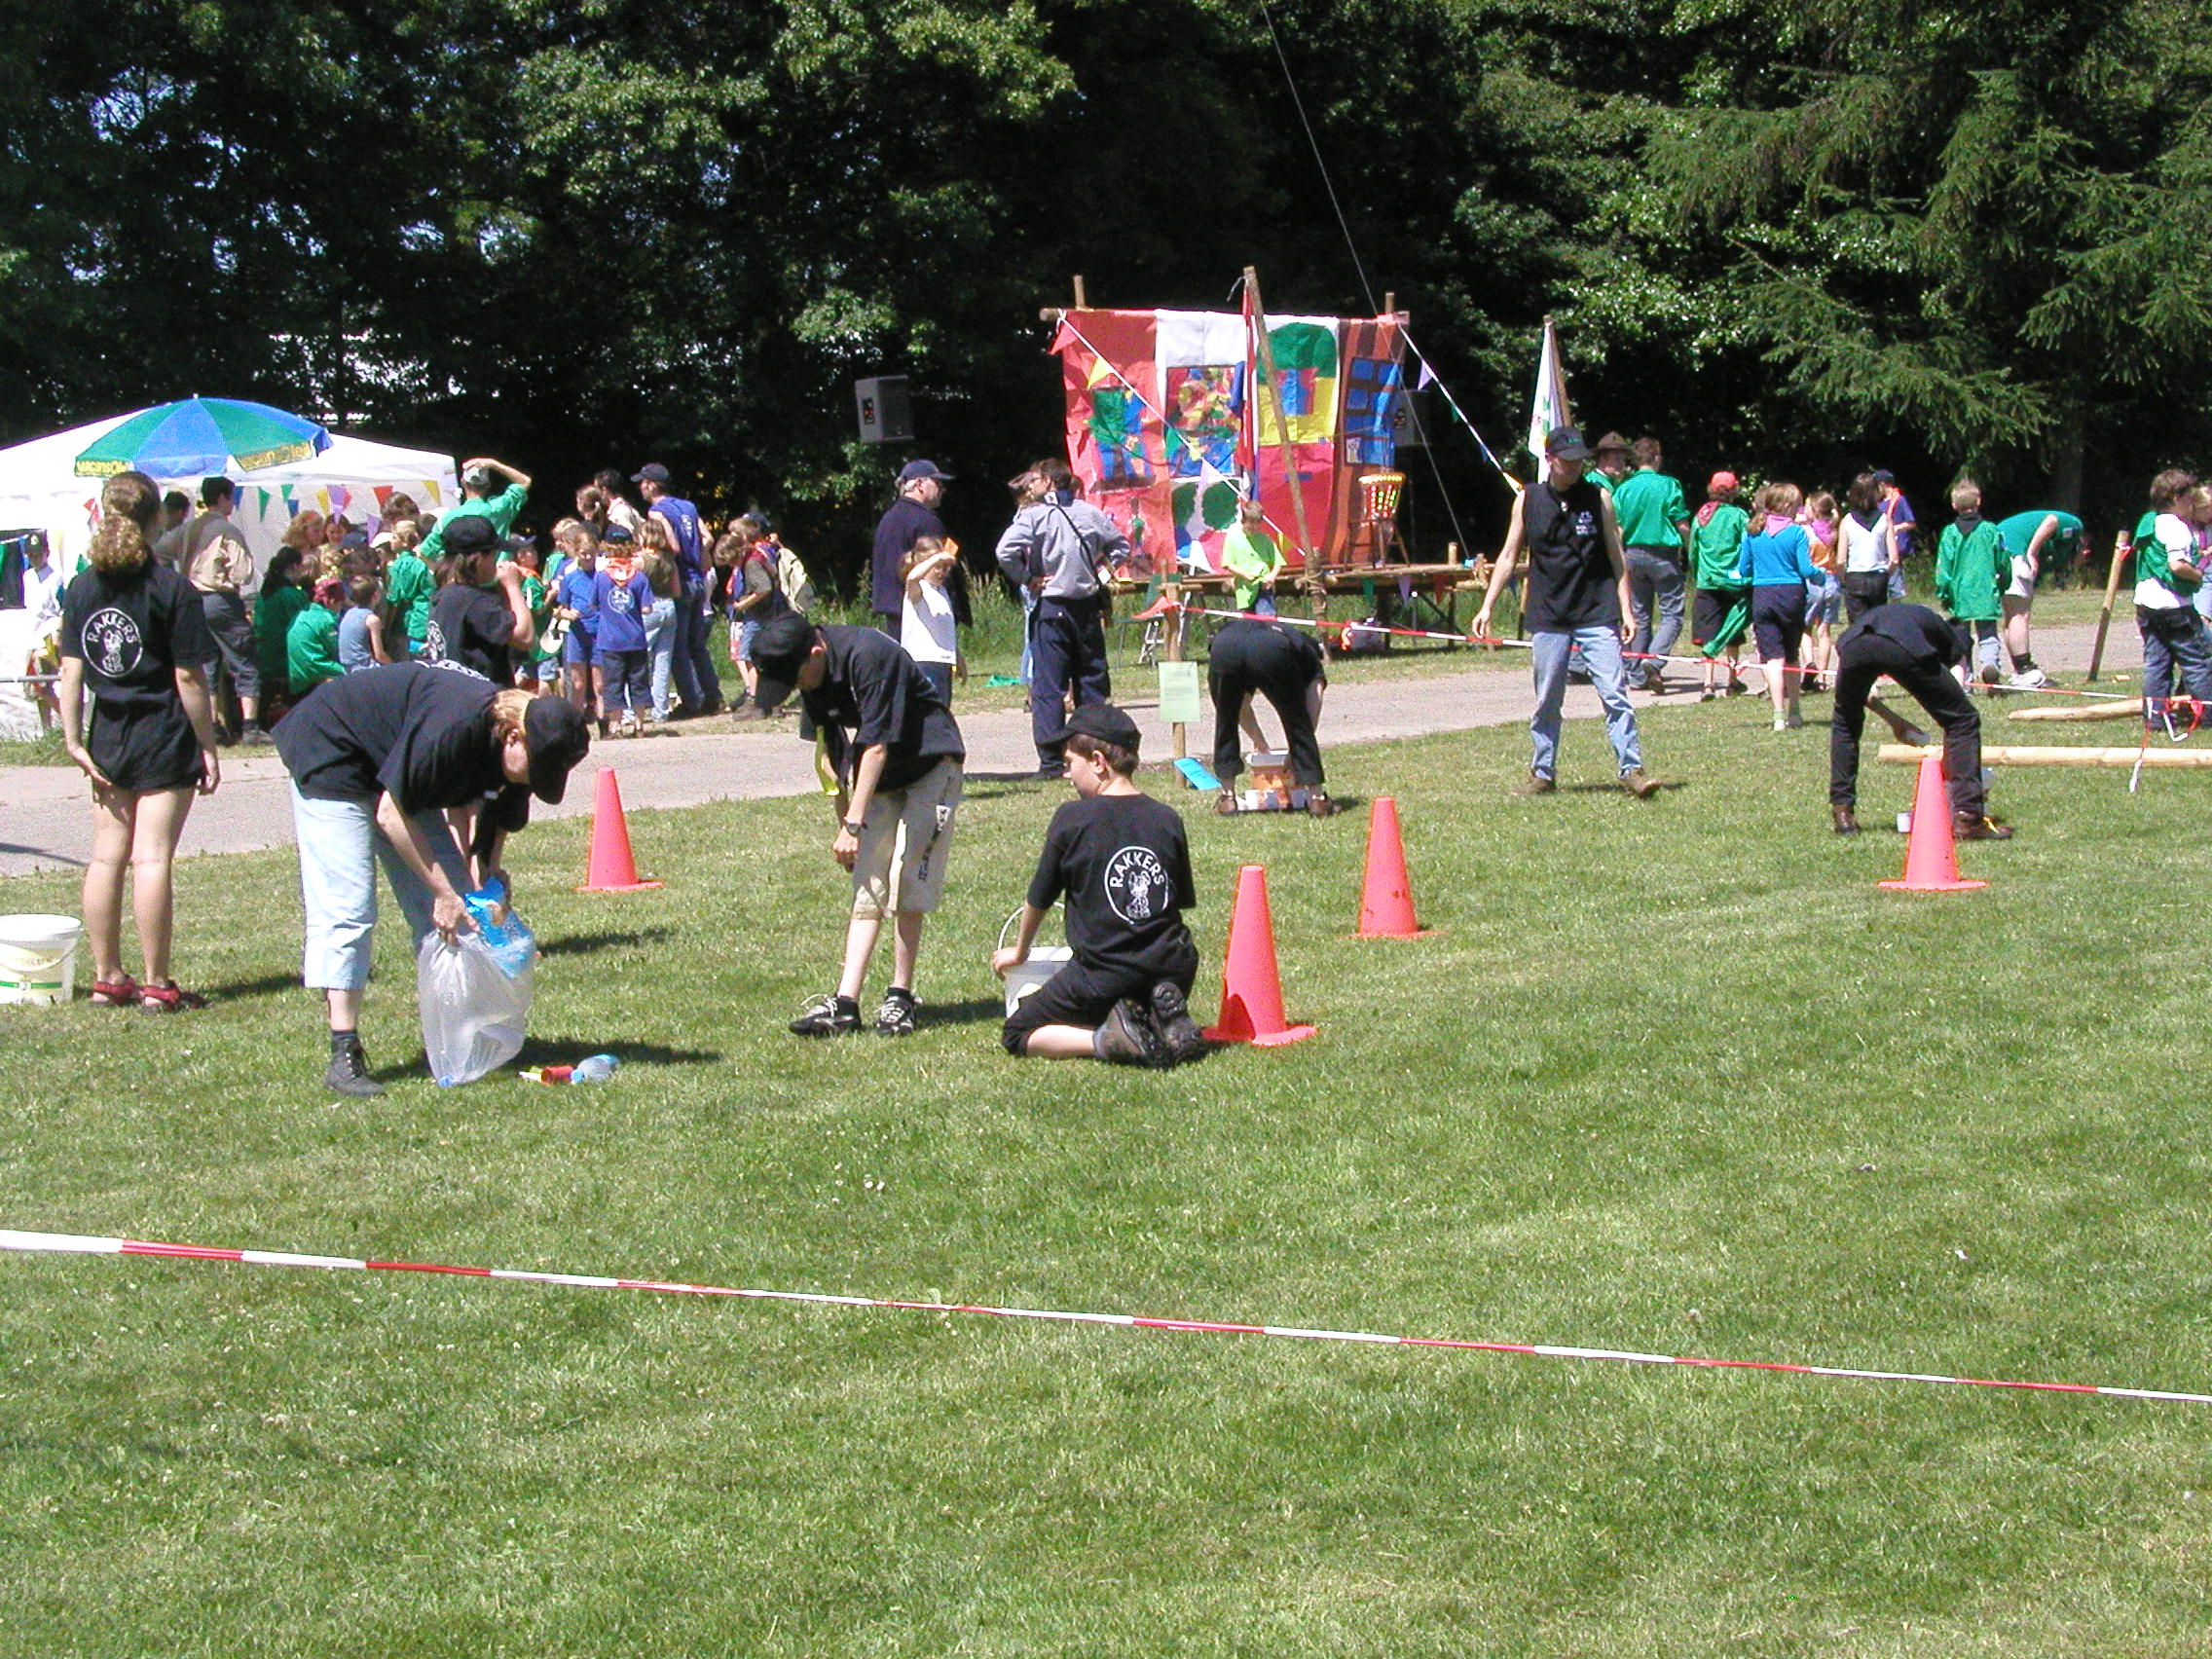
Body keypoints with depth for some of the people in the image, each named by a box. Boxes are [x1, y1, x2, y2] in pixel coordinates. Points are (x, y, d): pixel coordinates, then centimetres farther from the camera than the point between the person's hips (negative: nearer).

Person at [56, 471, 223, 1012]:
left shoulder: (82, 588, 2)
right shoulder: (172, 589, -11)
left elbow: (71, 668, 0)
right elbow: (189, 677, -11)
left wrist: (74, 739, 4)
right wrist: (207, 746, -5)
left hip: (107, 738, 5)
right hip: (165, 739, -5)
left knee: (107, 857, 10)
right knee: (153, 858, -4)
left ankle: (106, 978, 17)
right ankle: (156, 985, 0)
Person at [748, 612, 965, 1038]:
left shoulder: (867, 655, -26)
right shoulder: (813, 681, -1)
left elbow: (877, 744, -26)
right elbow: (837, 753, 11)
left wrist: (854, 823, -24)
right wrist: (844, 820, 10)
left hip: (931, 767, -7)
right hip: (879, 780, 7)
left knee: (906, 888, -13)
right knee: (867, 889, -2)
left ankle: (899, 999, -6)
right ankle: (845, 1003, -10)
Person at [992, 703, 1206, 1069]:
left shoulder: (1072, 819, -5)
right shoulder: (1167, 819, 6)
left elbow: (1039, 900, 8)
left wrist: (1019, 951, 27)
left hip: (1100, 976, -4)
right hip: (1172, 968, 4)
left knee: (1017, 1035, 10)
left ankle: (1106, 1040, -15)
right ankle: (1166, 1019, -2)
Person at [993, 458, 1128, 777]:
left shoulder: (1034, 515, -9)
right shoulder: (1090, 512, 5)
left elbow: (1006, 551, -20)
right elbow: (1121, 545, 16)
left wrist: (1025, 580, -7)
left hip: (1050, 607, -4)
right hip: (1088, 606, 4)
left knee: (1048, 685, -2)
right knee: (1092, 681, 12)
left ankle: (1052, 759, -5)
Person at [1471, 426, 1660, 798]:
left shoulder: (1599, 499, 4)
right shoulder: (1528, 501, 6)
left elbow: (1616, 557, 7)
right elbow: (1508, 556, 11)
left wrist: (1625, 610, 2)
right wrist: (1486, 607, 6)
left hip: (1597, 614, -1)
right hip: (1547, 617, 1)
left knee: (1614, 694, -9)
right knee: (1547, 701, 6)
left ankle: (1632, 768, -7)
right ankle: (1543, 774, 16)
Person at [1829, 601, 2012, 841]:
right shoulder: (1951, 636, 35)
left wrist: (1893, 720, 40)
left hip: (1853, 645, 4)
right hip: (1906, 647, -4)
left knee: (1845, 722, 32)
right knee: (1963, 720, 13)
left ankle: (1843, 814, 27)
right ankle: (1967, 818, 6)